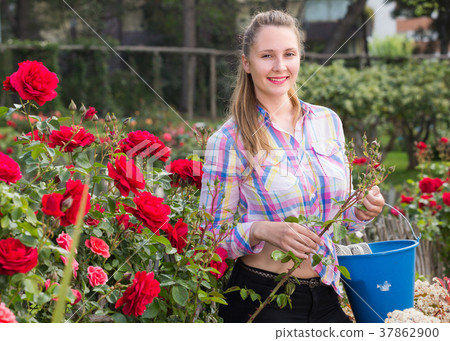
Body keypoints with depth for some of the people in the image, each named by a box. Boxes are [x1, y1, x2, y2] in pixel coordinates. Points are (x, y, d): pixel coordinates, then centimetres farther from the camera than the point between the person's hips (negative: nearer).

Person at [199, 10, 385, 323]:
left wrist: (362, 211, -5)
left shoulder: (328, 121, 5)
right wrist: (261, 231, -26)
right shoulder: (229, 141, -10)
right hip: (261, 298, -4)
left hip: (326, 297, 5)